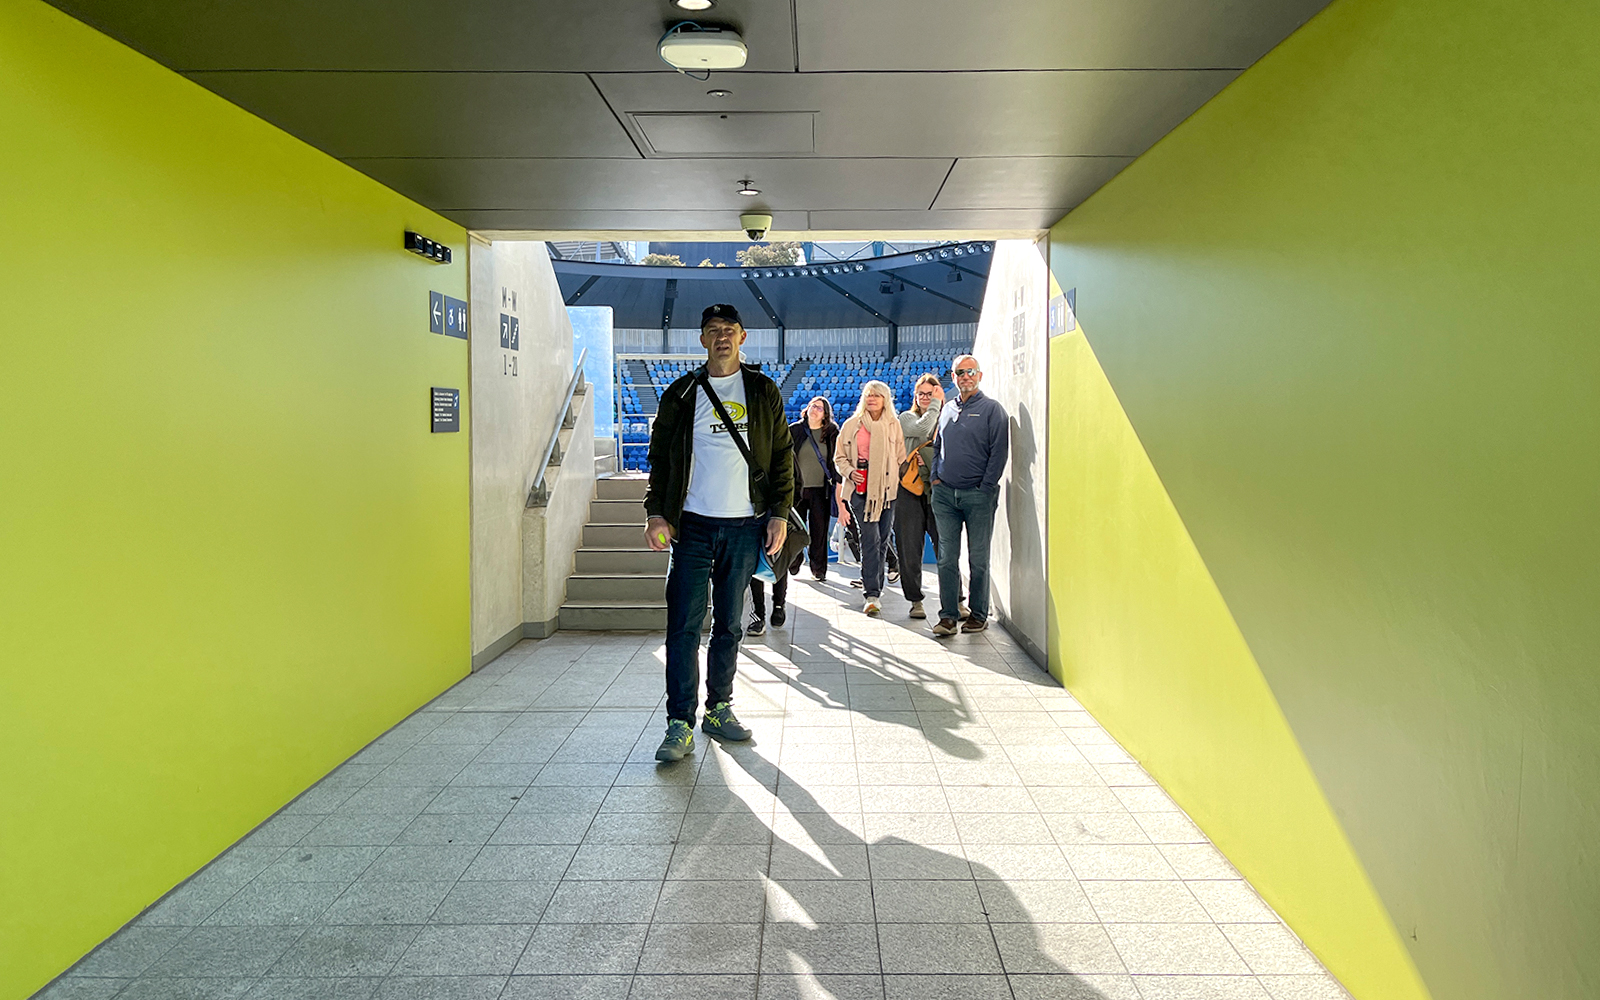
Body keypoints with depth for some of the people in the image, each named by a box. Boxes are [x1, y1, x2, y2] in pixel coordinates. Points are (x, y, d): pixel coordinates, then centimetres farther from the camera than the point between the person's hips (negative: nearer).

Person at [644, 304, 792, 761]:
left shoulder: (763, 392, 8)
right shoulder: (682, 393, 6)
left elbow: (782, 456, 9)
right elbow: (660, 456, 7)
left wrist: (779, 514, 0)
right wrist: (656, 513, -4)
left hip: (745, 525, 1)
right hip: (692, 525, -1)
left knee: (729, 625, 9)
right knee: (684, 626, -6)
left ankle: (718, 709, 23)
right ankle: (680, 724, 0)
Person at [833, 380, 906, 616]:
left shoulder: (894, 425, 10)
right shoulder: (851, 425, 8)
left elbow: (901, 457, 14)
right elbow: (840, 457, 12)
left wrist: (898, 481, -2)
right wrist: (849, 472, -7)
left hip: (887, 489, 2)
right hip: (861, 490, -2)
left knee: (882, 541, 6)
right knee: (870, 540, -12)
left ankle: (872, 585, 22)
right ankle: (872, 594, -13)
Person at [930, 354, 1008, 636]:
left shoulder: (992, 409, 0)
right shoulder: (947, 409, 16)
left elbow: (999, 452, -5)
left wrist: (986, 488, -10)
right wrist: (935, 476, 9)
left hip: (978, 495, -4)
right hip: (944, 494, 4)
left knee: (978, 557, 2)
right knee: (947, 557, 2)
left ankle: (979, 614, 12)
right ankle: (948, 615, 6)